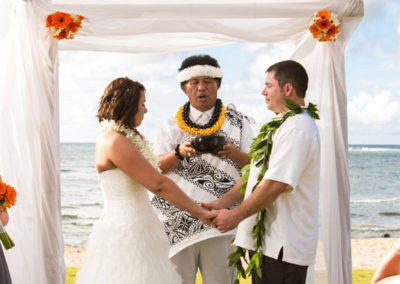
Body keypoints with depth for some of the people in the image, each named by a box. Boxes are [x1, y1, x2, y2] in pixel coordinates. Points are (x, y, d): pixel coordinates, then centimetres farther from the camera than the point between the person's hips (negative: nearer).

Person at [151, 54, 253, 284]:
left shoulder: (237, 122, 9)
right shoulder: (173, 125, 12)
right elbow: (156, 167, 2)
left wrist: (233, 153, -18)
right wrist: (180, 153, -18)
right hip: (177, 220, 1)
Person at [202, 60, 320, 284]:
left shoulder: (297, 129, -17)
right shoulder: (284, 125, 18)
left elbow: (276, 183, -24)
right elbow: (256, 174, 19)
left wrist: (236, 215, -15)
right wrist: (222, 203, 9)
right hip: (267, 240, 10)